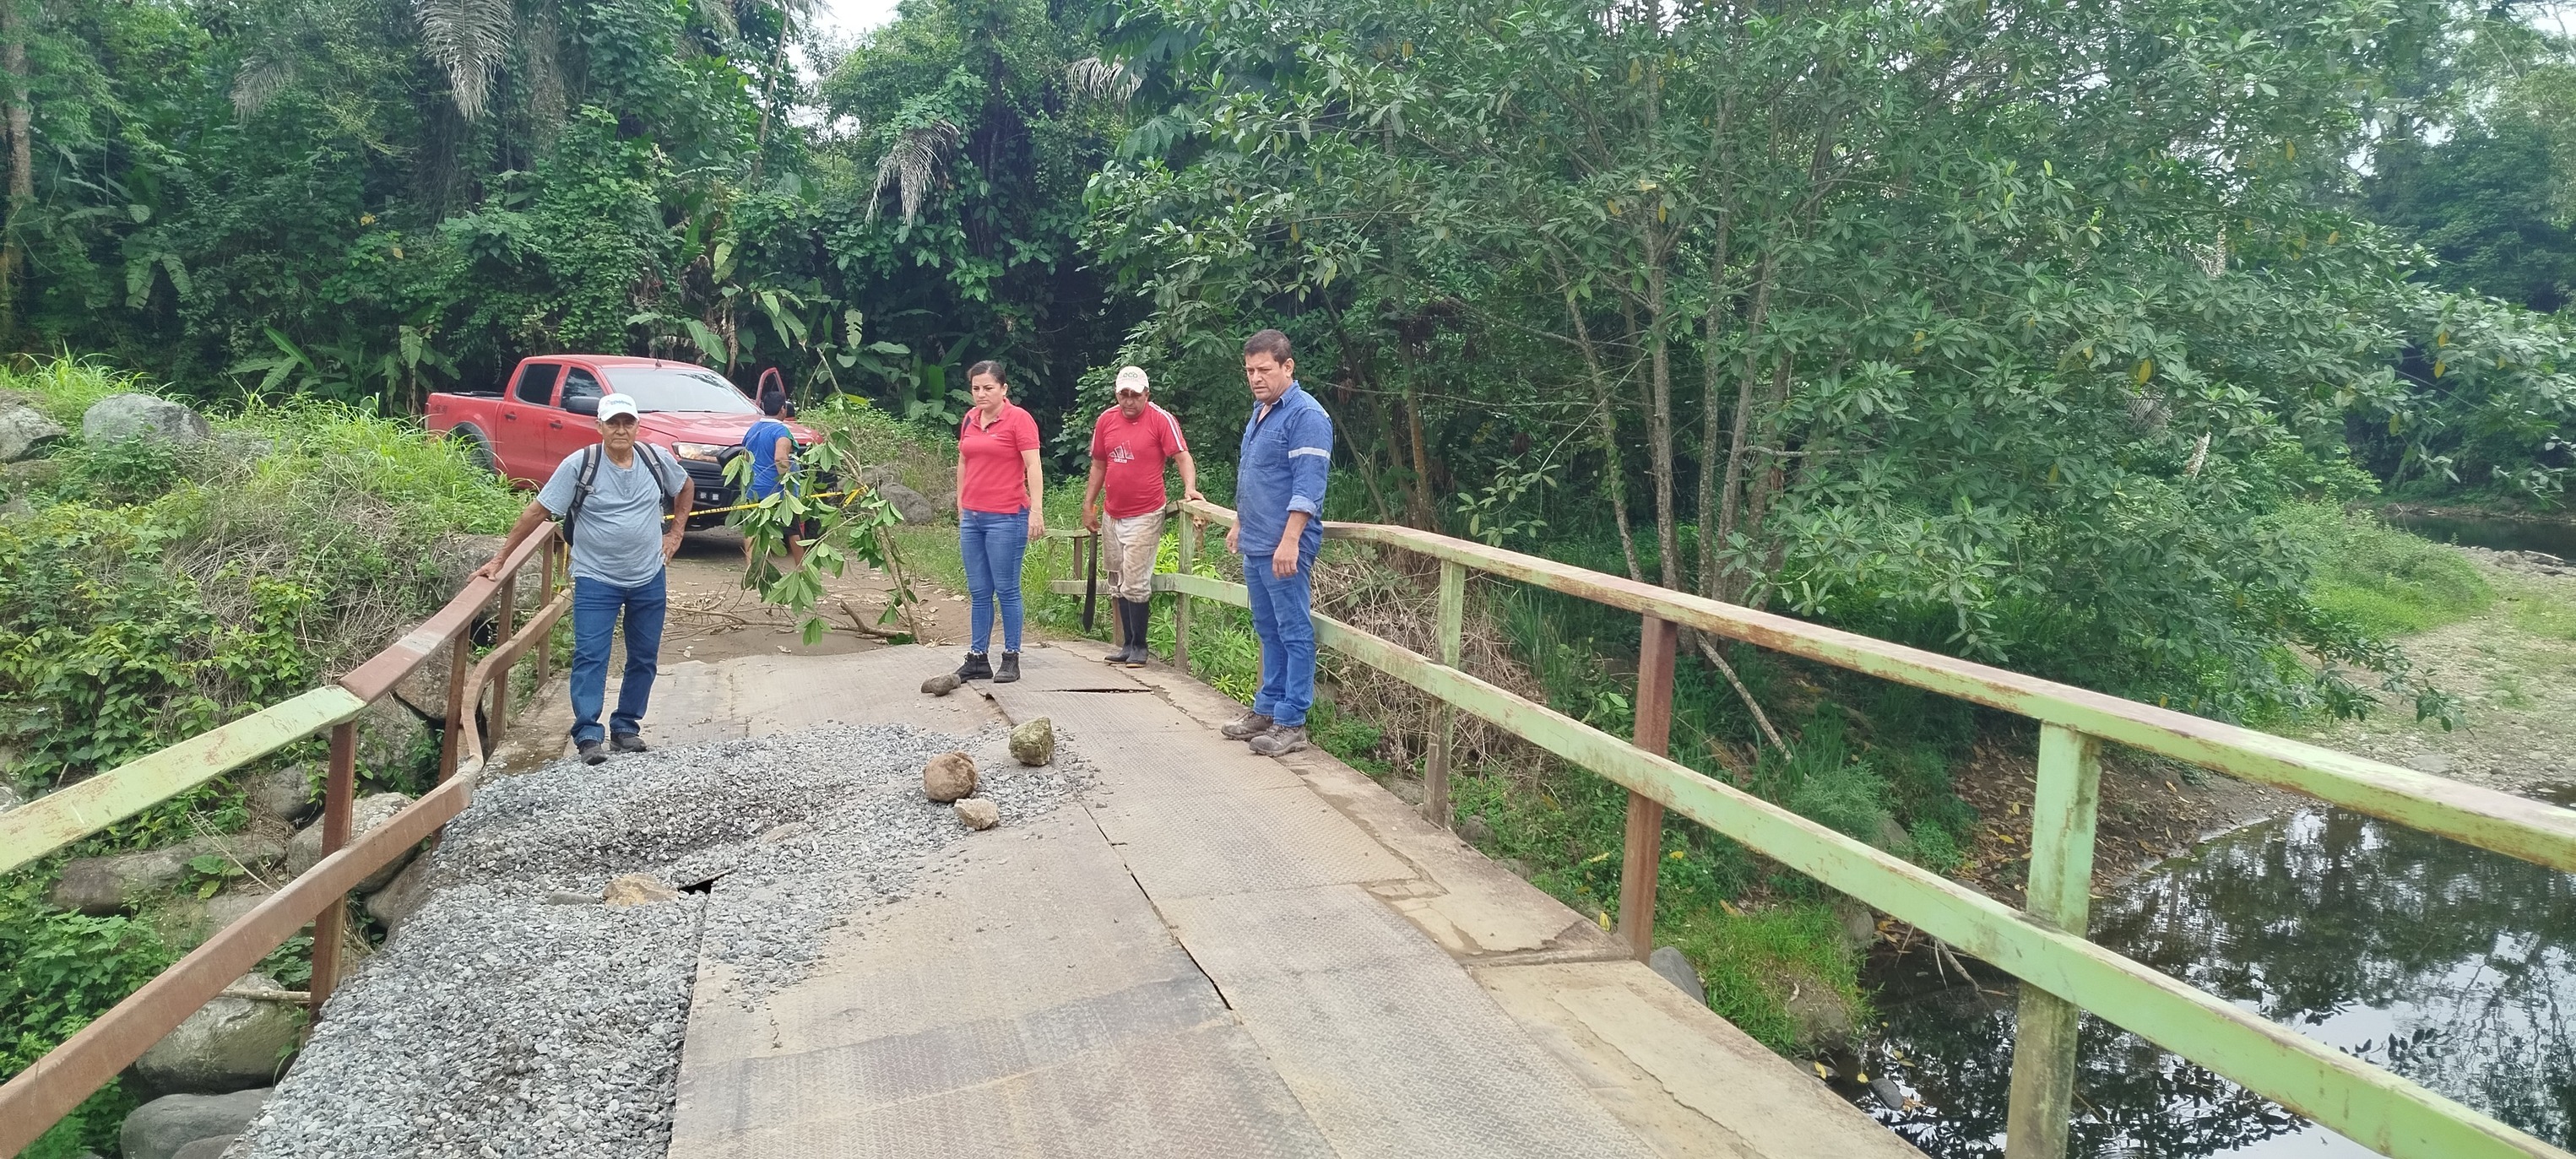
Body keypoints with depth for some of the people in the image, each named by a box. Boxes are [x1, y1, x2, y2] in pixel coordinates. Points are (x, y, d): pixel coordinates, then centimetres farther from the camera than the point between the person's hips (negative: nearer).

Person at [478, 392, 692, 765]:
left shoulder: (657, 460, -3)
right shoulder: (579, 465, -12)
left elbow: (684, 487, 18)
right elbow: (538, 511, -10)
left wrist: (676, 533, 10)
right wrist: (500, 558, -11)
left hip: (649, 579, 4)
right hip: (596, 580, -3)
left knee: (644, 658, 10)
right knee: (590, 657, -9)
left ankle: (627, 727, 22)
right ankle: (587, 735, -5)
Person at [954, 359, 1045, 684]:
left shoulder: (1019, 419, -7)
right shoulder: (969, 420, 12)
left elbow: (1033, 467, -11)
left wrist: (1036, 510, -17)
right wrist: (961, 506, 19)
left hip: (1006, 518, -6)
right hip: (972, 517, 6)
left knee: (1006, 590, -1)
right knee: (979, 592, 9)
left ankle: (1011, 659, 7)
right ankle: (977, 658, 15)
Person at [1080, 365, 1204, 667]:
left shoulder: (1161, 419, -9)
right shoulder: (1106, 420, 7)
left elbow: (1182, 456, -13)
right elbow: (1098, 465, 15)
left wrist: (1189, 487, -30)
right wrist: (1088, 505, 14)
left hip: (1145, 516, -6)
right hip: (1113, 516, 6)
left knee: (1135, 584, -6)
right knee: (1118, 584, 11)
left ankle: (1139, 646, 6)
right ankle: (1128, 644, 21)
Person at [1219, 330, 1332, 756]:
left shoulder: (1306, 415, -13)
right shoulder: (1259, 412, 17)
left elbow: (1308, 486, -19)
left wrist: (1289, 541, -24)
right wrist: (1239, 526, 26)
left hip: (1283, 549, -9)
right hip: (1254, 546, 9)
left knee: (1294, 633, -3)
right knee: (1268, 631, 16)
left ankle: (1291, 722, 1)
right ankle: (1267, 709, 24)